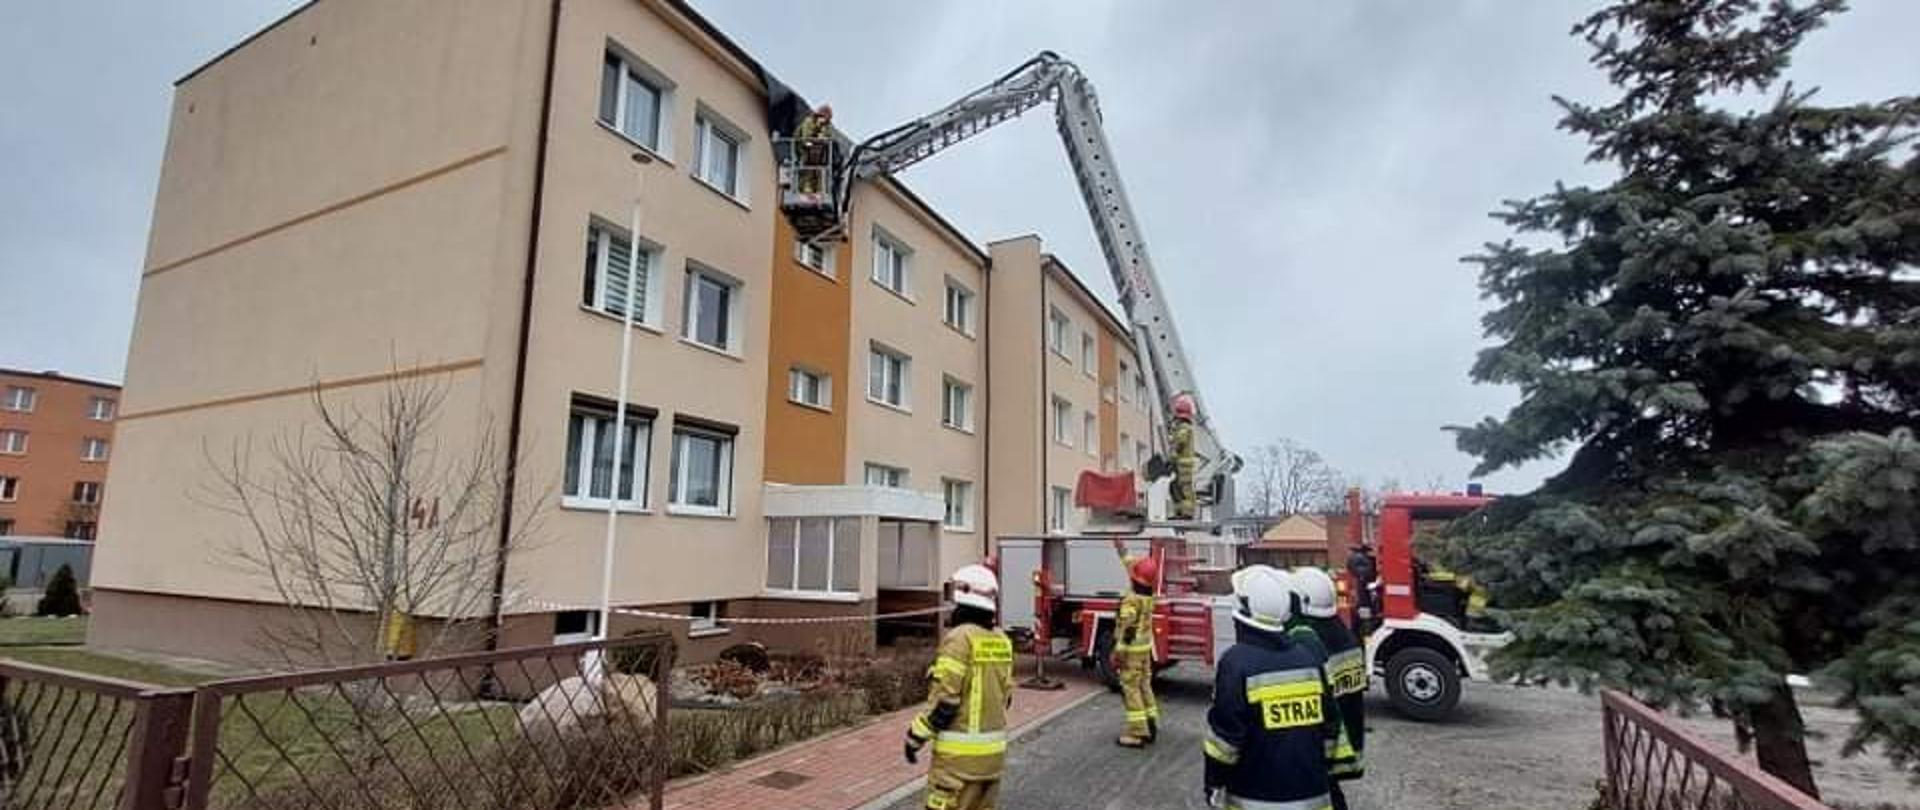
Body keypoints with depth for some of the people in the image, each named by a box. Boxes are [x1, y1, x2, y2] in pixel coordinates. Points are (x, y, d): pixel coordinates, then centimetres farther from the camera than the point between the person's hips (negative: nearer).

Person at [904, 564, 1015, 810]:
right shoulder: (1002, 641, 7)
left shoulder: (960, 637, -16)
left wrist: (916, 736, -9)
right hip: (993, 748, 8)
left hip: (961, 752, -8)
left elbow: (944, 699, -18)